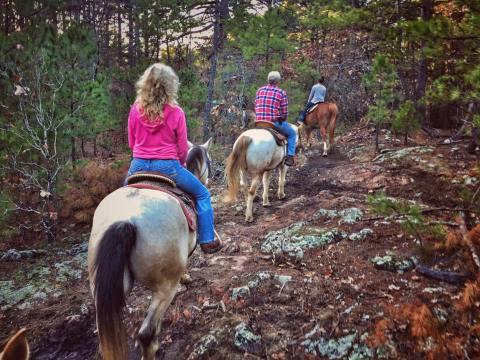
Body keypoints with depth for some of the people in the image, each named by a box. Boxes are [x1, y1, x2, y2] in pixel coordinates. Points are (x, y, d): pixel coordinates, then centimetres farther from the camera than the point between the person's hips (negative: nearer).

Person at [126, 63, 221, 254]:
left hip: (139, 165, 4)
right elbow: (183, 148, -4)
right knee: (202, 194, 18)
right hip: (167, 166, -3)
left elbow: (131, 143, 8)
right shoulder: (175, 112, -10)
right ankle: (207, 241, 19)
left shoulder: (135, 110, -1)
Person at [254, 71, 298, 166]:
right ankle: (290, 157, 7)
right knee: (292, 133, 18)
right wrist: (282, 120, 14)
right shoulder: (281, 93, -4)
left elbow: (256, 107, 11)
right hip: (275, 122, -5)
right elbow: (284, 112, -5)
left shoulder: (260, 90, 8)